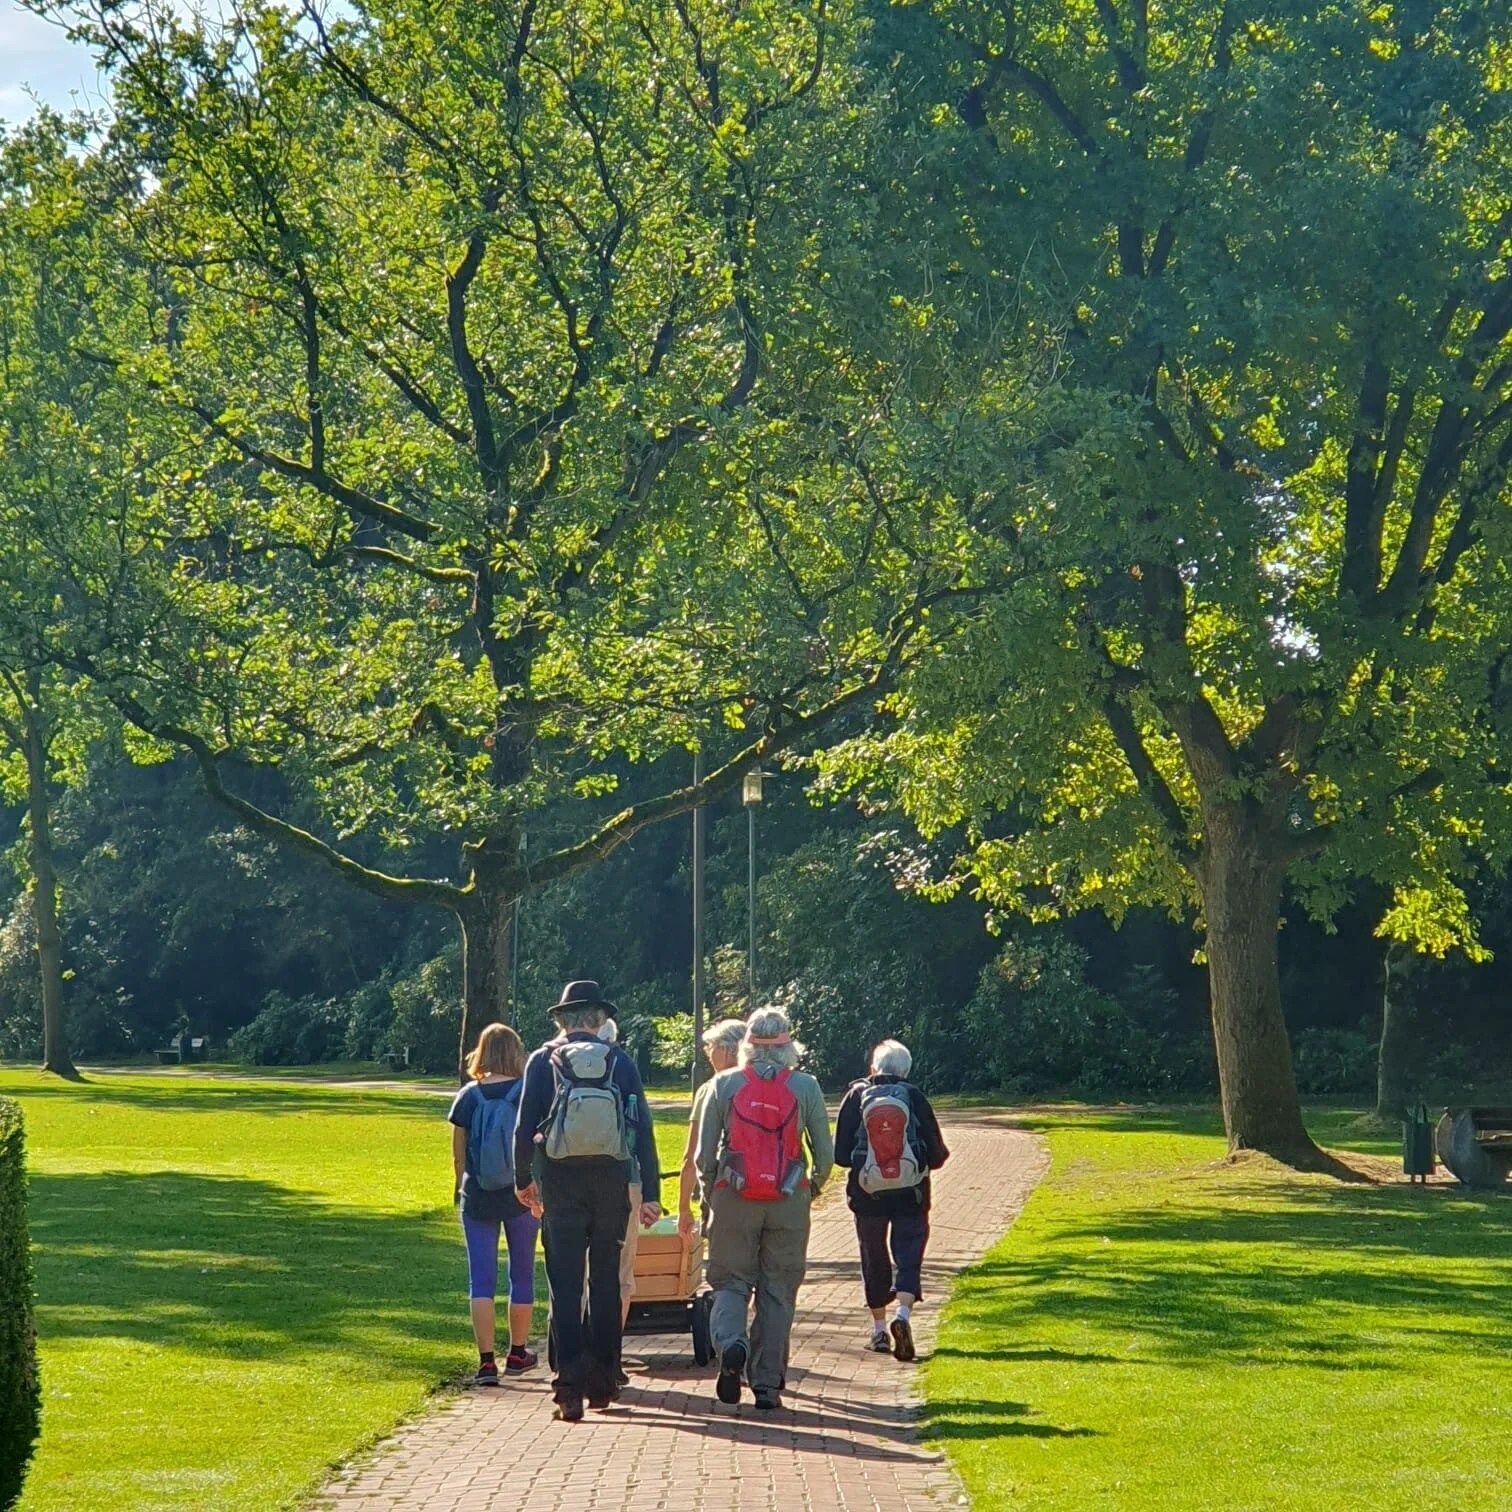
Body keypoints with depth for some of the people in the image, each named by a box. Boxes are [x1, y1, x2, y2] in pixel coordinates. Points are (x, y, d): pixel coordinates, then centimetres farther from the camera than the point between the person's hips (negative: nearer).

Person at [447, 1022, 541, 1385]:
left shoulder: (468, 1096, -3)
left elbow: (458, 1152, 3)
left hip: (478, 1197, 0)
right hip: (521, 1195, 0)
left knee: (481, 1279, 3)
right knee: (522, 1274, 14)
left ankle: (486, 1361, -5)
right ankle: (517, 1354, 24)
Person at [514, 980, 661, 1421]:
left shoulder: (543, 1061, 1)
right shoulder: (620, 1062, 4)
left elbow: (525, 1126, -1)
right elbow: (643, 1128, 1)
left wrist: (524, 1179, 14)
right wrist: (649, 1193, 4)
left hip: (560, 1182, -1)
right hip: (611, 1182, 1)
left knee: (565, 1287, 0)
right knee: (606, 1282, 14)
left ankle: (570, 1390, -8)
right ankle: (603, 1382, 20)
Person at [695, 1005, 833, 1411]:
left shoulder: (724, 1084, 2)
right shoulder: (806, 1087, 2)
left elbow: (704, 1154, 2)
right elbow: (825, 1153, 3)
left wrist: (709, 1196, 17)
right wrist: (812, 1188, 22)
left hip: (734, 1197, 0)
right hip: (789, 1200, 0)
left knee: (731, 1282, 9)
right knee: (778, 1291, 7)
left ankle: (730, 1344, -20)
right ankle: (767, 1385, 6)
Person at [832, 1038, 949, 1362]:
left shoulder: (856, 1097, -4)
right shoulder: (914, 1098, -5)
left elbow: (840, 1154, -3)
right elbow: (937, 1154, -3)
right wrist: (927, 1158, 20)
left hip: (867, 1193, 1)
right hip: (910, 1194, -1)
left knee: (874, 1259, 15)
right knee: (908, 1257, 2)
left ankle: (879, 1329, 20)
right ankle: (903, 1313, -23)